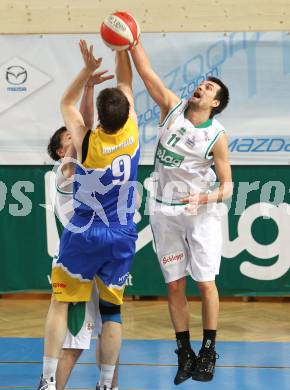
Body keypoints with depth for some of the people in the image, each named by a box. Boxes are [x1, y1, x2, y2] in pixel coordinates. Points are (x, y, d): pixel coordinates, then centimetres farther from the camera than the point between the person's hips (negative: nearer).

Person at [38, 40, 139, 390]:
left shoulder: (86, 142, -16)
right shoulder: (132, 134, -10)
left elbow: (66, 103, 3)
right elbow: (126, 84, 4)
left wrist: (88, 69, -6)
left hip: (83, 235, -2)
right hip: (122, 238, 2)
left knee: (60, 302, 7)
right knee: (112, 310, 8)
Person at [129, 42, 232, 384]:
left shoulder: (216, 137, -8)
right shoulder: (173, 108, 0)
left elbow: (227, 185, -6)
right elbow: (146, 72, -4)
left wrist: (208, 197, -25)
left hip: (200, 213, -3)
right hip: (165, 212, 3)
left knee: (205, 283, -1)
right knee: (174, 286, 5)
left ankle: (208, 352, 9)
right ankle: (185, 353, 13)